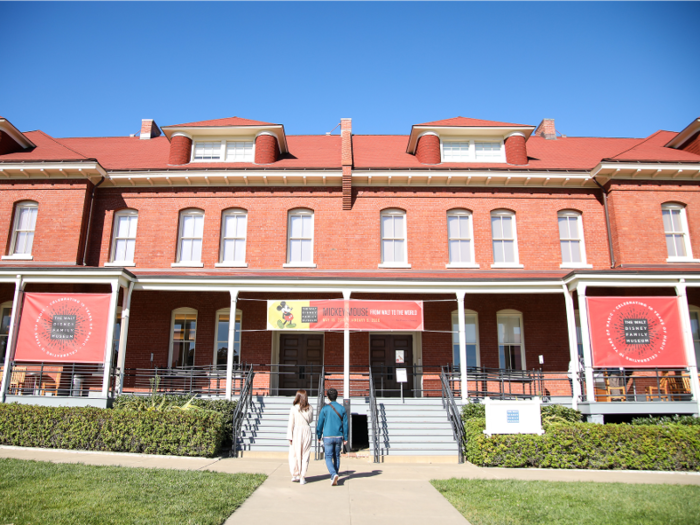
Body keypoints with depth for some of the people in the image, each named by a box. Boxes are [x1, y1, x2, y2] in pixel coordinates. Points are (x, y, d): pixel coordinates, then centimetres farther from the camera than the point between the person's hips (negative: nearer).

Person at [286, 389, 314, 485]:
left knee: (294, 454, 13)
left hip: (297, 431, -2)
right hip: (307, 430, 2)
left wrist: (290, 436, -3)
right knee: (305, 455, 8)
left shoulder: (293, 408, -6)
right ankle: (302, 477, 8)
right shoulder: (310, 408, 2)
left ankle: (295, 474, 13)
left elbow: (291, 423, -6)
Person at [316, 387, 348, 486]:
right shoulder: (342, 409, 1)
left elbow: (320, 424, -4)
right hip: (338, 437, 3)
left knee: (328, 457, 3)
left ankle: (334, 474, -20)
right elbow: (345, 424, 2)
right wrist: (345, 438, 9)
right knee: (336, 457, 15)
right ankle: (334, 478, 19)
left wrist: (319, 437, 9)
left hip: (328, 437, -3)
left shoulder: (325, 409, -7)